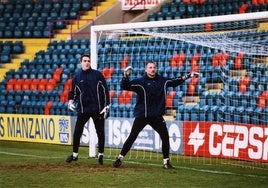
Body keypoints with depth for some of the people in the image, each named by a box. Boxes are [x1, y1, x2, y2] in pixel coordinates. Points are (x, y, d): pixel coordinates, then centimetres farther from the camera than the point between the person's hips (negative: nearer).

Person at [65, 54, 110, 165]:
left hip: (97, 109, -1)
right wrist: (71, 101, -4)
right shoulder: (77, 78, 8)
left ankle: (100, 155, 11)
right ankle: (74, 154, 11)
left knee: (100, 132, 2)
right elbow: (73, 92, 17)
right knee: (77, 132, -1)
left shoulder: (97, 75, 2)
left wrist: (106, 106, -4)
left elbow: (105, 90, 2)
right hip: (83, 109, 2)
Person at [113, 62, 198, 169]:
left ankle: (166, 162, 12)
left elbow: (174, 82, 23)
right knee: (132, 137, -5)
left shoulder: (162, 81, 7)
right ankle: (120, 158, 5)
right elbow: (125, 86, -16)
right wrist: (126, 76, -34)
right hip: (142, 115, -4)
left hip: (157, 116, 4)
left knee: (165, 137, 1)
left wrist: (187, 76, 17)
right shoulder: (140, 81, -8)